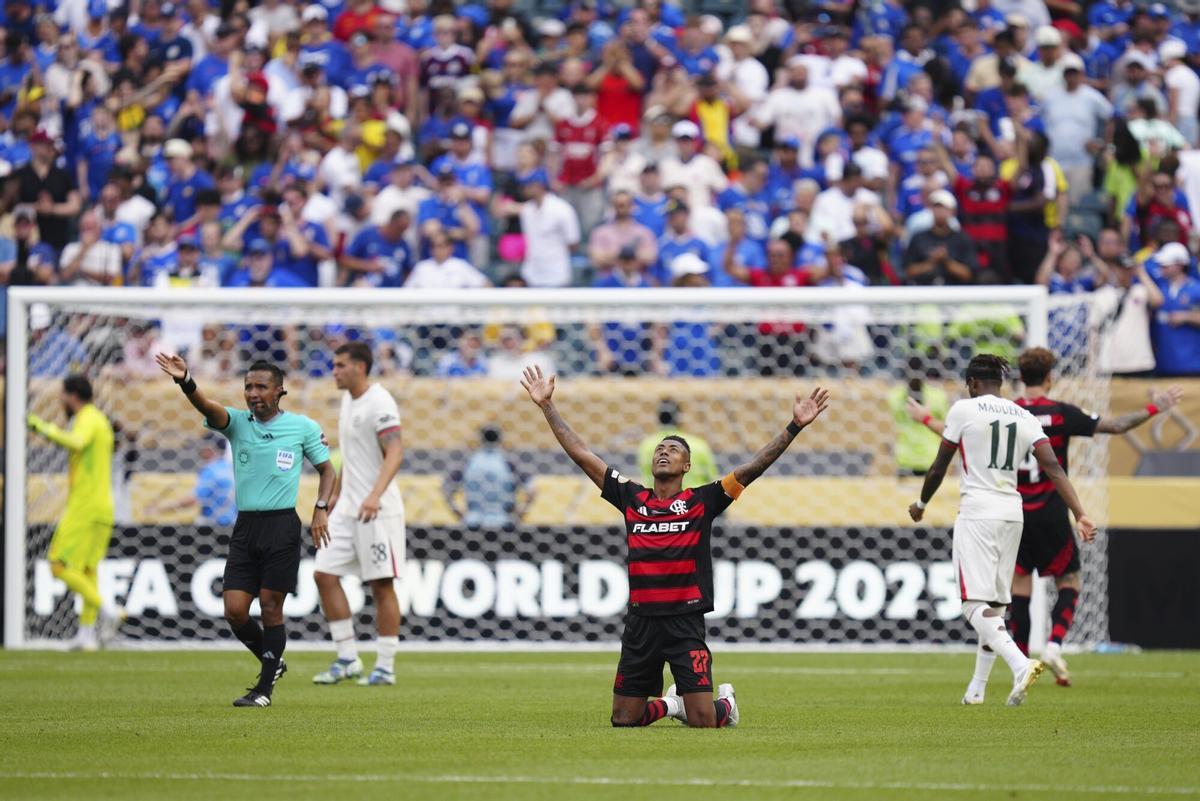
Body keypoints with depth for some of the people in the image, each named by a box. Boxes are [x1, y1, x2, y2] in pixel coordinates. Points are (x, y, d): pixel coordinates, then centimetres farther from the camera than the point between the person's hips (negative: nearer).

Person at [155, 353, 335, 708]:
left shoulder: (303, 427, 0)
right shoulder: (237, 422, 3)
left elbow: (326, 468, 11)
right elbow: (208, 407, -17)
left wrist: (322, 509, -4)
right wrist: (185, 382, -38)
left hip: (282, 525, -3)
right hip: (245, 527, 3)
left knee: (270, 607, -3)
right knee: (234, 609, -3)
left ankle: (265, 688, 8)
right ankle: (272, 663, 22)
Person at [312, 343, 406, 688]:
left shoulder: (379, 403, -14)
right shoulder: (348, 401, 14)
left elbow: (395, 452, -24)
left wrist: (374, 496, -35)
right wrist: (336, 493, 27)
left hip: (378, 511, -9)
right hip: (347, 509, 9)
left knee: (382, 585, -4)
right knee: (324, 575, 2)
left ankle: (386, 667, 3)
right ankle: (347, 659, 8)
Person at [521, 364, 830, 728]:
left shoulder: (701, 503, 2)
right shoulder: (632, 499, 9)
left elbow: (753, 467, -4)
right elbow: (581, 454, 12)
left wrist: (794, 426, -12)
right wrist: (548, 407, 12)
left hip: (685, 623, -3)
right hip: (640, 623, 3)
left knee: (703, 722, -10)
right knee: (624, 720, 5)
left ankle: (724, 703, 28)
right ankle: (670, 704, 38)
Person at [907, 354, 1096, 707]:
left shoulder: (964, 409, -4)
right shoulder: (1025, 417, 9)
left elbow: (938, 467, 1)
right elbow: (1054, 467, -2)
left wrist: (921, 504, 18)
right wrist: (1080, 515, -7)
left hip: (977, 514, -6)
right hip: (1012, 515, 6)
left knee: (976, 604, -9)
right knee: (995, 603, 15)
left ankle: (1020, 664, -31)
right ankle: (977, 688, 19)